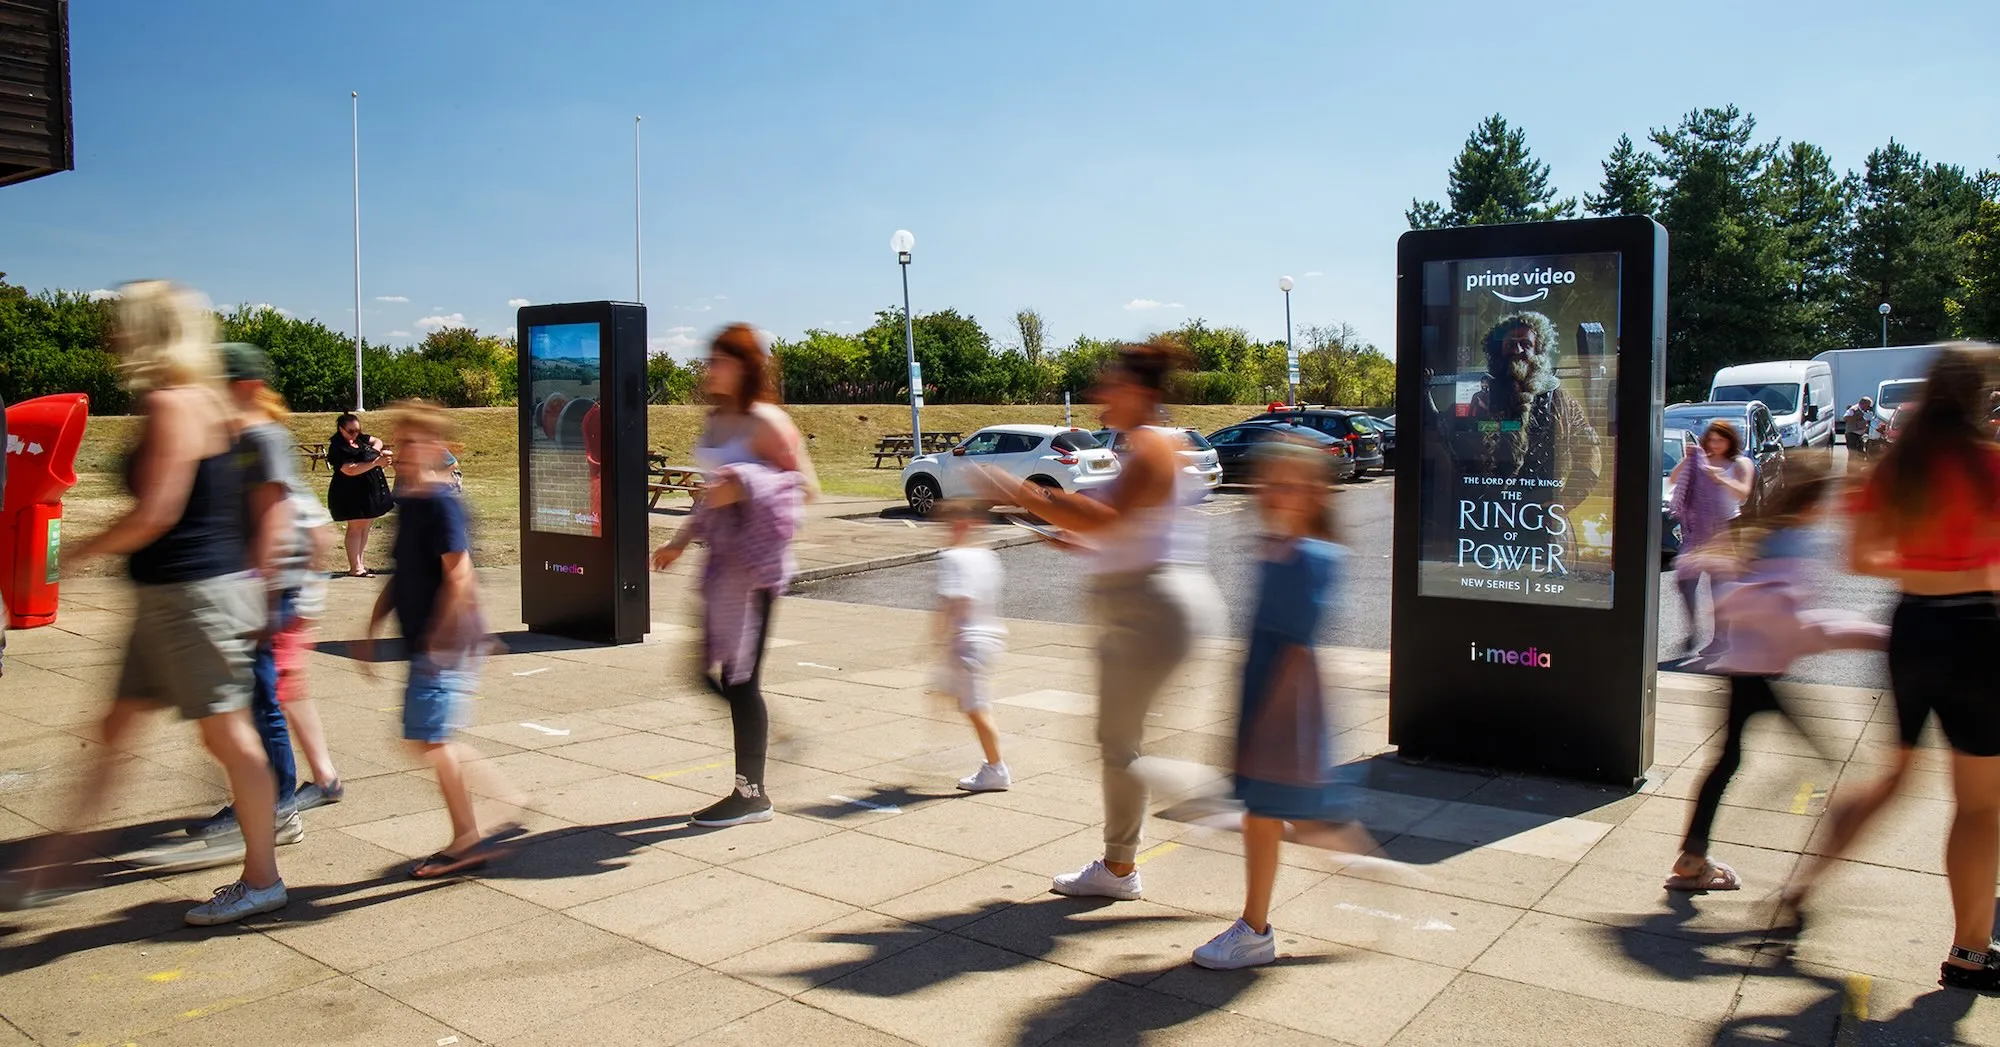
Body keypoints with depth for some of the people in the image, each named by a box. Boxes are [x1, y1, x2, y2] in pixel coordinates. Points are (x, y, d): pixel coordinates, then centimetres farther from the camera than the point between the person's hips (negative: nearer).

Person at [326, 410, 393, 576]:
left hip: (370, 491, 9)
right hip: (352, 493, -9)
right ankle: (355, 568, -7)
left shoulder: (359, 438, 8)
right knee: (356, 527, -8)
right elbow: (350, 470, -28)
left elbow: (377, 441, 23)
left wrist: (375, 450, -1)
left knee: (366, 526, 11)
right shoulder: (338, 448, -17)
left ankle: (359, 563, 18)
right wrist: (376, 462, -31)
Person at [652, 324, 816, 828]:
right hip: (721, 555, 9)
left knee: (740, 677, -2)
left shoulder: (766, 421, -11)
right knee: (711, 669, 11)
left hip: (754, 555, -8)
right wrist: (681, 540, 23)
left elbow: (803, 484, -12)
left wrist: (744, 485, -23)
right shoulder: (714, 420, 13)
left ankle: (752, 795, 10)